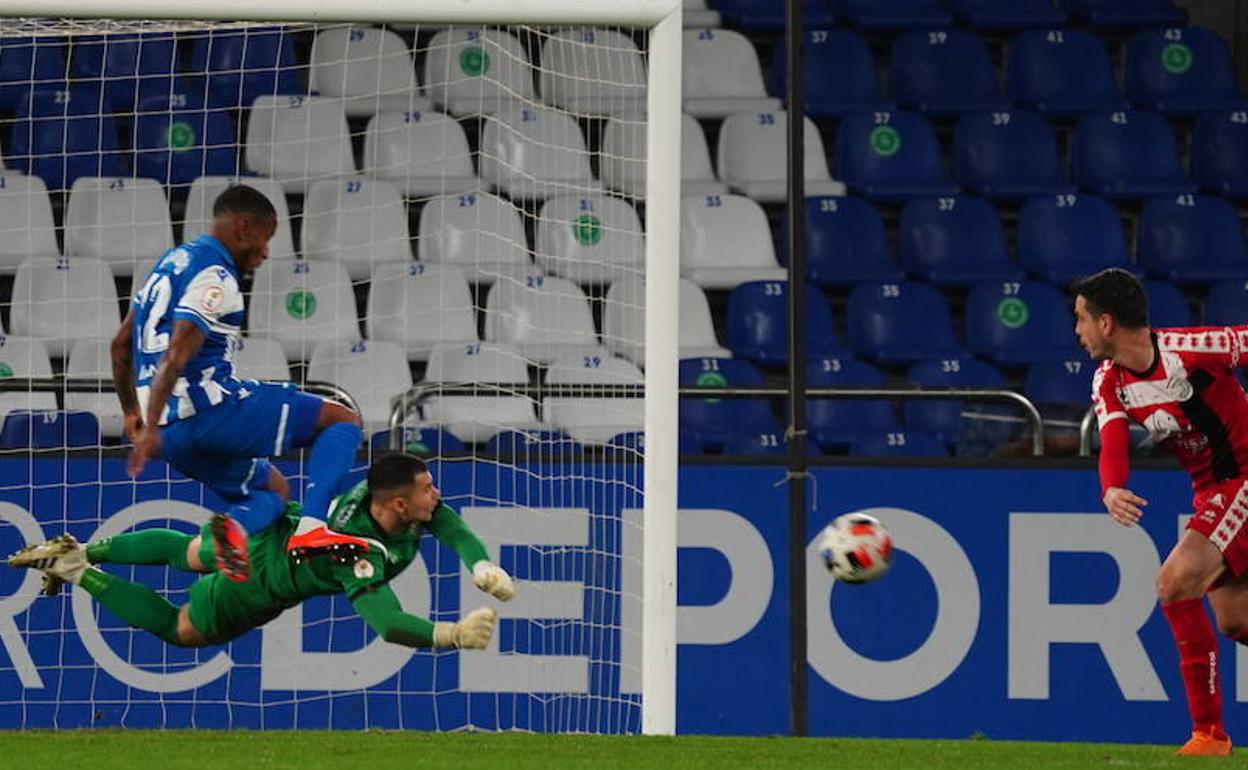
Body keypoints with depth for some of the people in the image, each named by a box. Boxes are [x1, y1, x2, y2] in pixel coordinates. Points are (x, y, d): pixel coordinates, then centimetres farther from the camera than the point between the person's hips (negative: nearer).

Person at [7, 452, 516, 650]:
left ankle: (83, 550, 45)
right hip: (251, 586, -7)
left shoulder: (379, 490, -22)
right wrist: (455, 635, -58)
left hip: (266, 527, 7)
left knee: (185, 552, 36)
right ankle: (77, 572, 19)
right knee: (176, 628, 20)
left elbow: (449, 522, -9)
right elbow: (387, 623, -51)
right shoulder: (361, 556, -42)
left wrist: (481, 564, -26)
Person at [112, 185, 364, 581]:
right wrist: (150, 429, -29)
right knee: (344, 420, -1)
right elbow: (176, 355, -22)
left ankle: (235, 526, -7)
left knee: (272, 489, 26)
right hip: (211, 410, -9)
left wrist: (132, 413, 35)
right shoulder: (214, 276, -10)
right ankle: (312, 525, -20)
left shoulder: (173, 263, 19)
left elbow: (121, 345, 27)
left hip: (178, 434, 9)